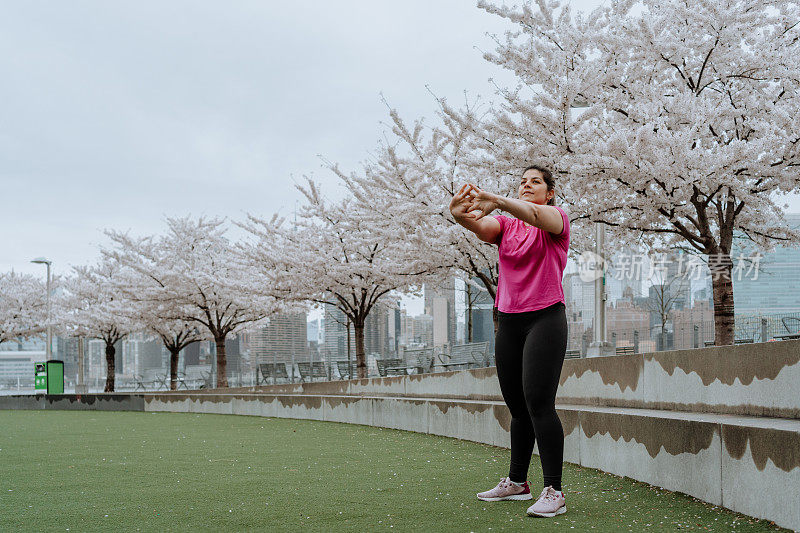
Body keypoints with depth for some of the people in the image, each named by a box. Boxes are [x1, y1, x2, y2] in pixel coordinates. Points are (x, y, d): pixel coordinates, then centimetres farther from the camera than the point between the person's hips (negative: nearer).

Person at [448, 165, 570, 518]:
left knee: (538, 402, -15)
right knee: (517, 408, 11)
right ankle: (516, 482, 22)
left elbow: (536, 215, -23)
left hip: (545, 318, -5)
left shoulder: (557, 218, 1)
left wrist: (497, 202, -43)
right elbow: (482, 226, -11)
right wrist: (461, 215, -37)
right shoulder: (505, 224, 12)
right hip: (508, 322, 5)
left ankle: (554, 491, -14)